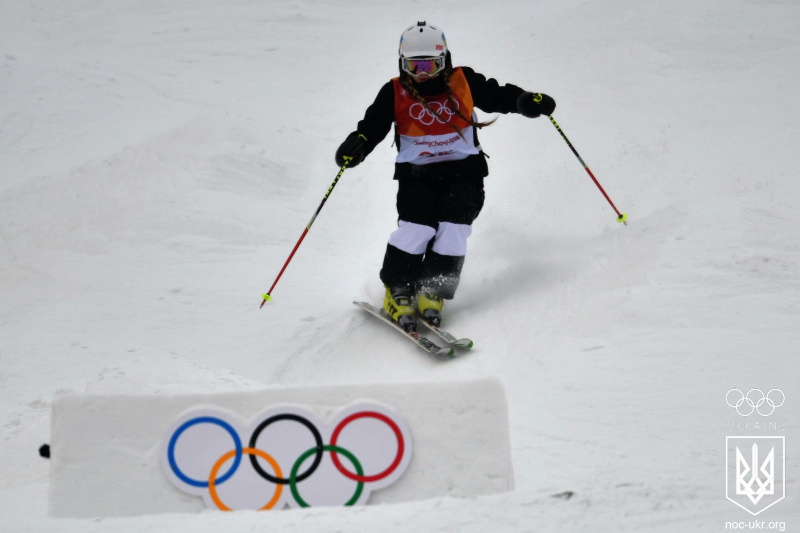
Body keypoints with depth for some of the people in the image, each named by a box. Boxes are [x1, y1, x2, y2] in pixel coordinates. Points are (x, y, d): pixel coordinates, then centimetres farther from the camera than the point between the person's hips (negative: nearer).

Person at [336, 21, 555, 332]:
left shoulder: (463, 83, 0)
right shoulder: (395, 94, -1)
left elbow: (499, 96, 1)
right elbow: (373, 125, -7)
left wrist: (527, 101, -18)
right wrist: (356, 145, -27)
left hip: (464, 171, 1)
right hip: (417, 175, 0)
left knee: (452, 232, -14)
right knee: (415, 229, -18)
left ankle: (431, 295, 0)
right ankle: (397, 294, -1)